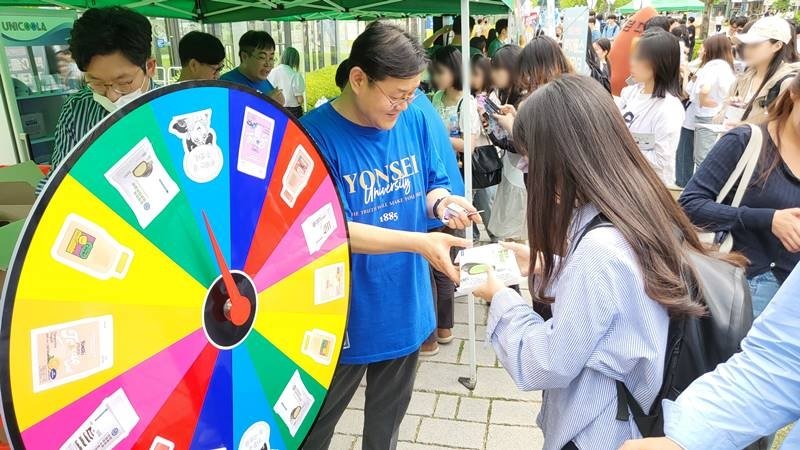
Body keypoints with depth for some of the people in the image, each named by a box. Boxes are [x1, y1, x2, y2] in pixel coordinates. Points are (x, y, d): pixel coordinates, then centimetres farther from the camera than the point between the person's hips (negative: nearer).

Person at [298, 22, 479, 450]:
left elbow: (433, 185, 8)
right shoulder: (316, 135, -20)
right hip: (344, 316, -4)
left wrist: (441, 201, -17)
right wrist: (418, 242, -30)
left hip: (406, 308, 5)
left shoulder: (414, 119, -4)